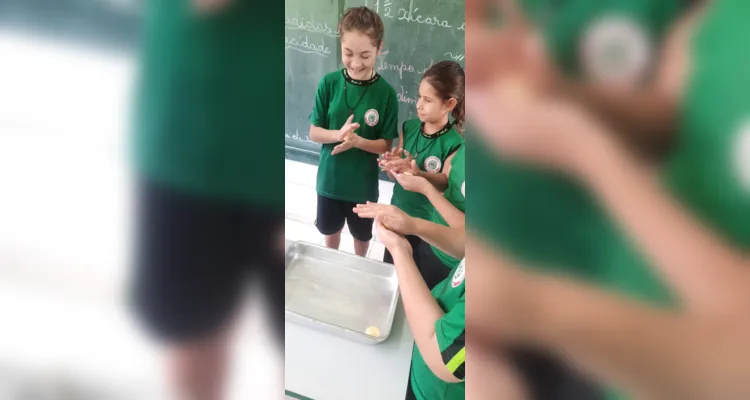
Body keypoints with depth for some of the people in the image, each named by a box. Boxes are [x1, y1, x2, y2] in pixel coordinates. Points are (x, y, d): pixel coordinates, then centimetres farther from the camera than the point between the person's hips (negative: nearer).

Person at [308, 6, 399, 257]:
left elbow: (386, 145, -10)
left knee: (362, 234, 22)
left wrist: (357, 141, -28)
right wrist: (338, 134, -27)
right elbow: (314, 133, -7)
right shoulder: (328, 84, -13)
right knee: (330, 228, 25)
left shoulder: (385, 93, -17)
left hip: (364, 183, -1)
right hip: (330, 178, 1)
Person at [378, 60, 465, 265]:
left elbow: (446, 182, -22)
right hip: (397, 210, 5)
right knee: (388, 265, 23)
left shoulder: (453, 143, -22)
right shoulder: (408, 127, -6)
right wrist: (392, 163, -24)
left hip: (426, 220, -5)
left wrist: (418, 173, -39)